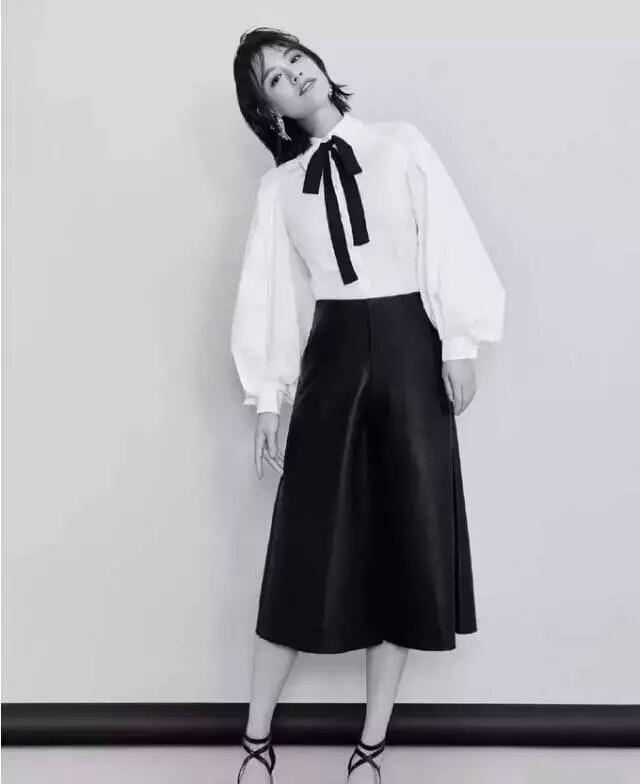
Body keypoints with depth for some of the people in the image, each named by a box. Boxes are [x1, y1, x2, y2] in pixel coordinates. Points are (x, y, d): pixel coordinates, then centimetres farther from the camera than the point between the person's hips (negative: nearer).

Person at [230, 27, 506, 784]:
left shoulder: (401, 143, 5)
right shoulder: (279, 186, 8)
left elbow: (448, 242, -1)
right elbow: (270, 293, 5)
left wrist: (459, 342, -8)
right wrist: (267, 398, 1)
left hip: (408, 348, 0)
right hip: (331, 354, 1)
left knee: (408, 541, 3)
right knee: (307, 545, -1)